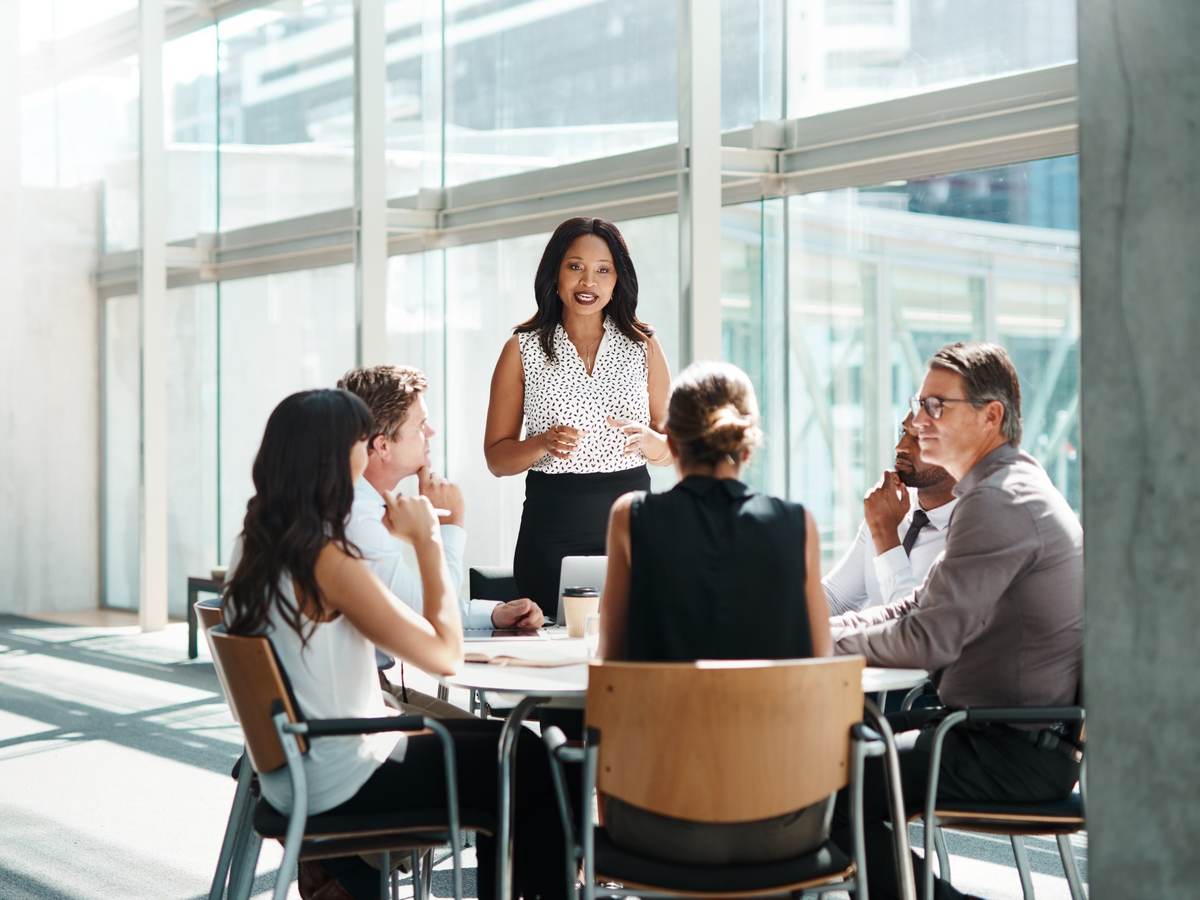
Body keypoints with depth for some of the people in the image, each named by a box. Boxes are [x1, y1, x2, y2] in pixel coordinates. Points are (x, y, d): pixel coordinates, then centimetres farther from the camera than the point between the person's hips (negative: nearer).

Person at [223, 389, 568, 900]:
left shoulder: (252, 547, 4)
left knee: (502, 743, 21)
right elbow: (445, 654, -21)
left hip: (292, 771, 9)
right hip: (342, 784, -9)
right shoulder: (327, 560, -23)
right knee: (538, 770, 1)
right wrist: (427, 540, -12)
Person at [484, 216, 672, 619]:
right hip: (551, 532, -1)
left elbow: (671, 450, 11)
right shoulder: (522, 349, 3)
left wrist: (648, 440, -10)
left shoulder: (644, 346, 8)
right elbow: (497, 457, 4)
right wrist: (542, 444, -15)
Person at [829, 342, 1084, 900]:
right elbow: (918, 609, 19)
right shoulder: (1013, 489, 16)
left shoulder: (998, 502, -18)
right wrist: (818, 628, 6)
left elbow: (929, 639, -22)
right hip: (1026, 741, 11)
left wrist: (828, 642, -7)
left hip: (1016, 757, -11)